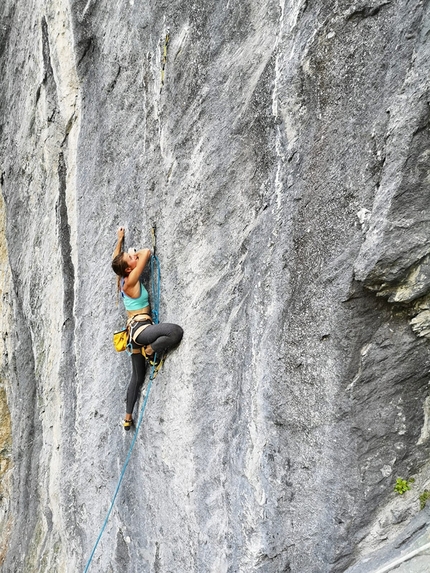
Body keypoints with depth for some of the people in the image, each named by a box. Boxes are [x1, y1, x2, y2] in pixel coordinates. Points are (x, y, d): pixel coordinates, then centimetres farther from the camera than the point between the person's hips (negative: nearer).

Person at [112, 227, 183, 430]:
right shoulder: (130, 281, -15)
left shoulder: (122, 279, 7)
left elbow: (115, 257, 28)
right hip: (140, 327, -9)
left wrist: (120, 239, 36)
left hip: (135, 330, 9)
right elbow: (147, 252, -17)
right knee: (175, 331, -33)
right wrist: (138, 254, 1)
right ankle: (150, 351, -10)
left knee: (137, 377, 16)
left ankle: (128, 418, 22)